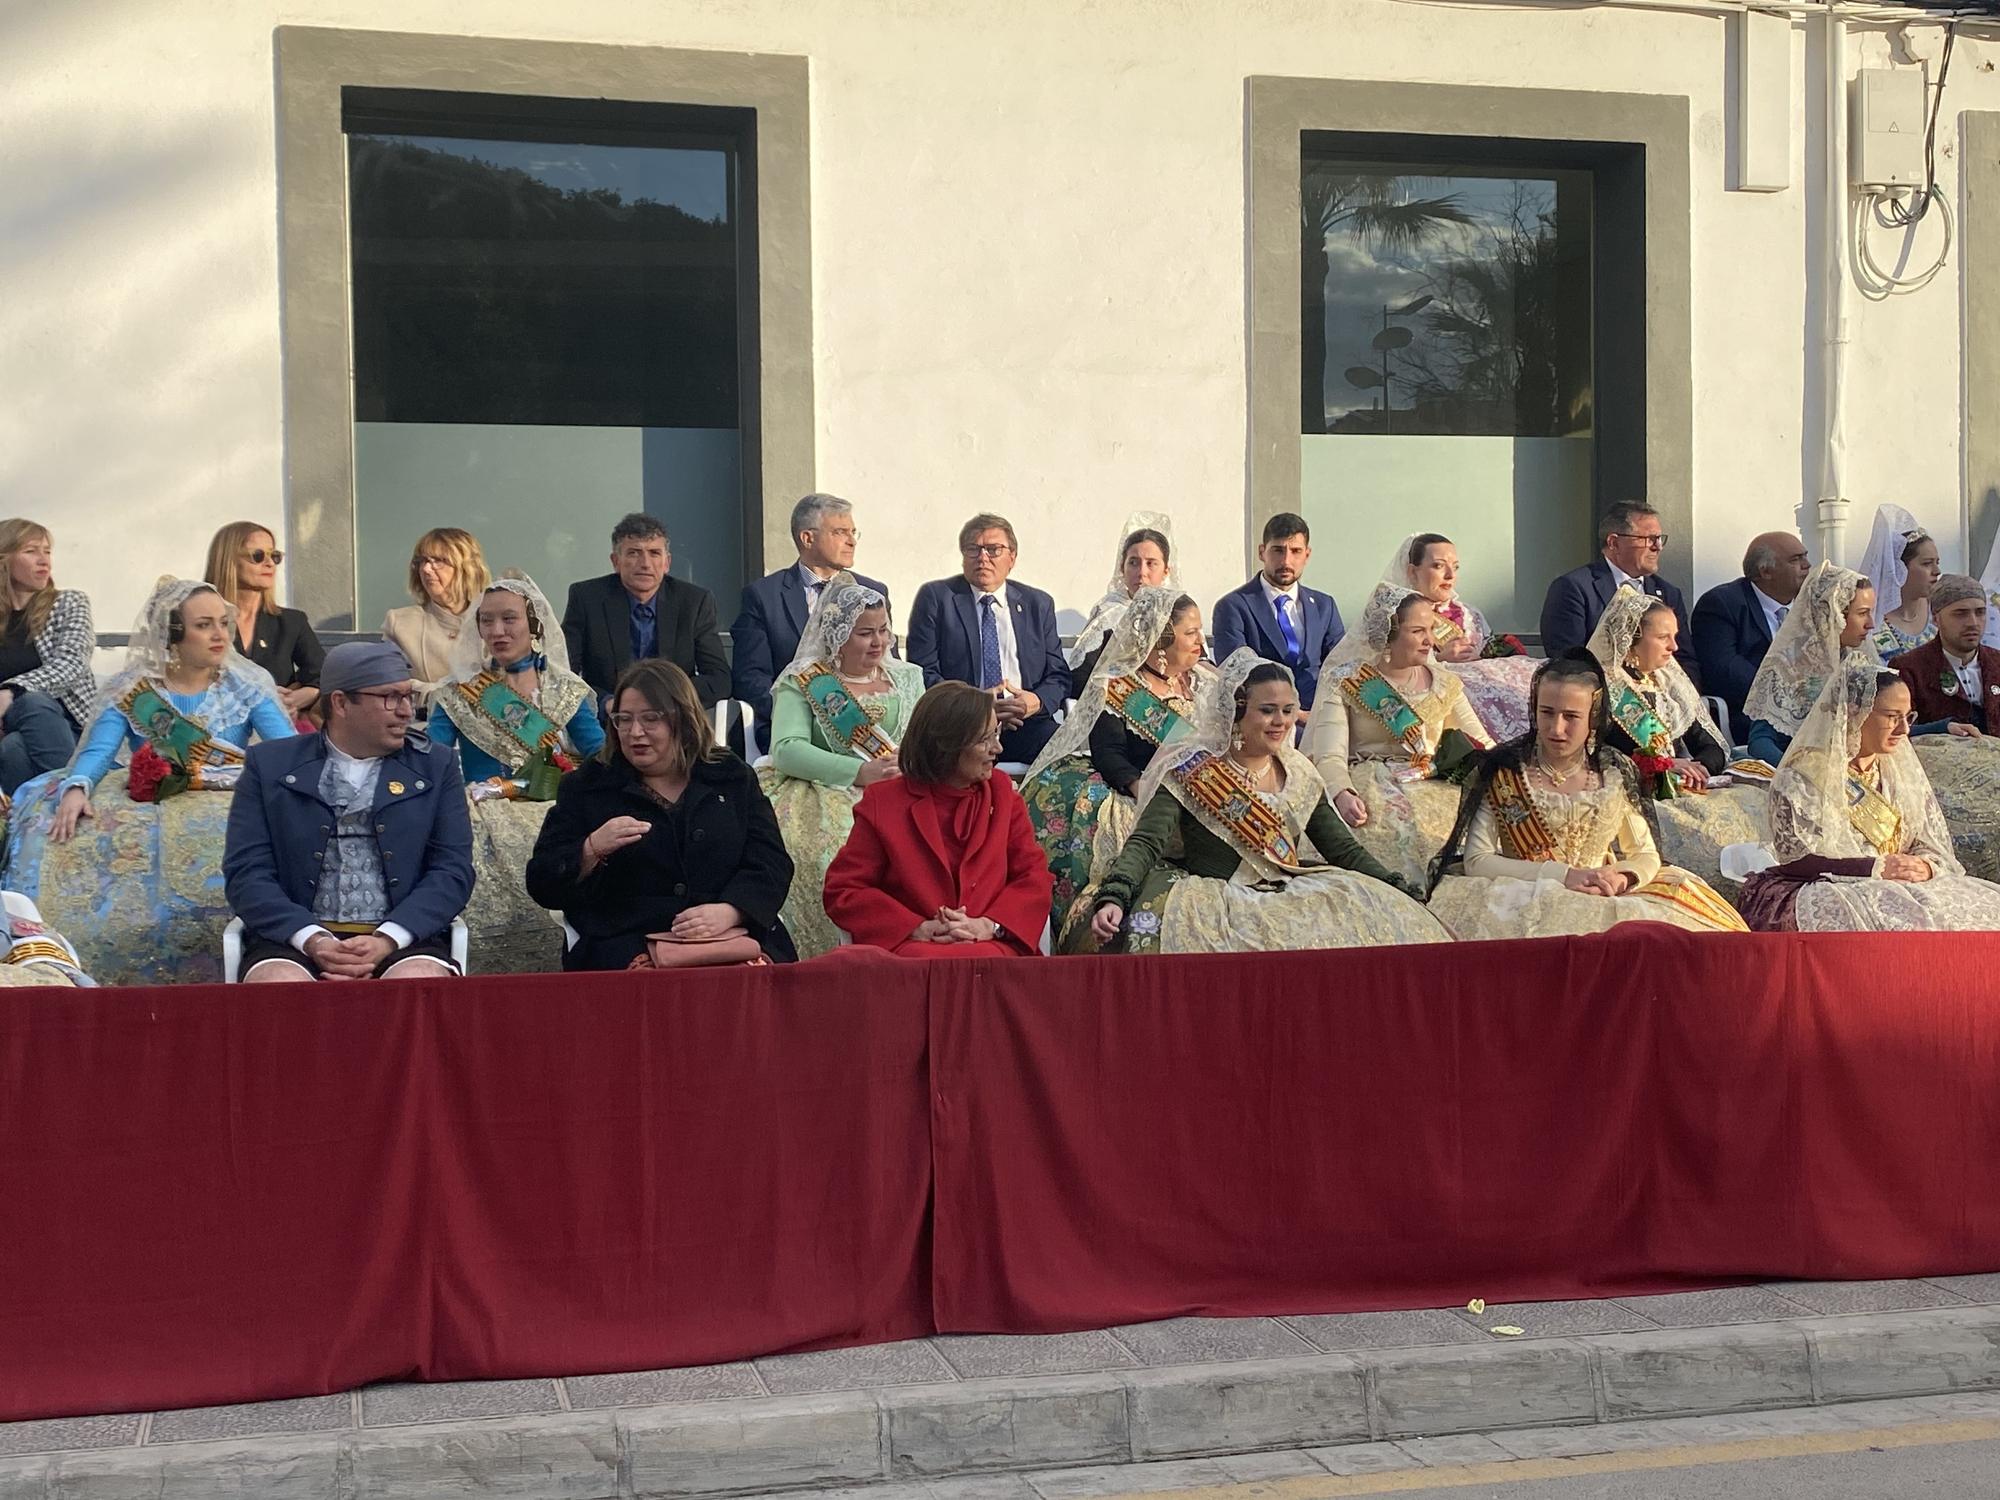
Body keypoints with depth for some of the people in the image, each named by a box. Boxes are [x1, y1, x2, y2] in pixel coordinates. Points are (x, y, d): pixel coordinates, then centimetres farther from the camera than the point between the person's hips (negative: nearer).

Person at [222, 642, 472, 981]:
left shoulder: (435, 765, 14)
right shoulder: (269, 765, 11)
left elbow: (453, 870, 5)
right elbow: (246, 873, 3)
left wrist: (386, 941, -12)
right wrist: (313, 941, -14)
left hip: (403, 938, 1)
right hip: (295, 938, -1)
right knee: (274, 988, -34)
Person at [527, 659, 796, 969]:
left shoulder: (733, 778, 16)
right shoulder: (586, 787, 14)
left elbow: (772, 865, 6)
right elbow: (542, 886, 9)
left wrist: (727, 912, -14)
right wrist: (593, 850, -11)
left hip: (732, 941, 2)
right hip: (628, 950, -2)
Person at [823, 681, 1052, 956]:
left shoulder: (1002, 792, 16)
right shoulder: (884, 802, 6)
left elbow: (1033, 878, 10)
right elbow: (842, 893, 3)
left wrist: (988, 926, -11)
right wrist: (920, 929, -10)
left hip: (991, 946, 1)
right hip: (909, 947, -1)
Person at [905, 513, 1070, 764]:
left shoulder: (1039, 604, 19)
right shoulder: (935, 598, 9)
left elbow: (1059, 675, 17)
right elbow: (923, 673, 1)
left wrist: (1037, 701, -7)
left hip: (1026, 723, 3)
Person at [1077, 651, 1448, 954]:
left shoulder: (1299, 774, 13)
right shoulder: (1190, 770, -3)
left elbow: (1343, 848, 15)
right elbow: (1146, 843, -13)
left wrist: (1398, 893, 1)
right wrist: (1112, 898, -30)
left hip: (1292, 896, 5)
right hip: (1217, 899, -4)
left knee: (1392, 920, -15)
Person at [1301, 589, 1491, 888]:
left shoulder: (1445, 684, 15)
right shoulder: (1346, 684, 1)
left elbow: (1483, 745, 15)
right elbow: (1329, 756, -9)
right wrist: (1342, 794, -31)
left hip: (1432, 791, 4)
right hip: (1369, 791, -4)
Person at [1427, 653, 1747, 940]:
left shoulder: (1615, 773, 8)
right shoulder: (1503, 772, -2)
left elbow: (1646, 855, 14)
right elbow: (1476, 860, -8)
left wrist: (1621, 878, -12)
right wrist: (1564, 876, -16)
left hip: (1603, 900, 4)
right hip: (1522, 900, -4)